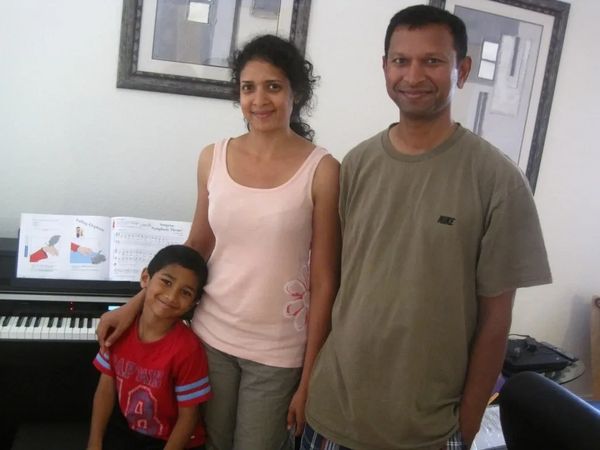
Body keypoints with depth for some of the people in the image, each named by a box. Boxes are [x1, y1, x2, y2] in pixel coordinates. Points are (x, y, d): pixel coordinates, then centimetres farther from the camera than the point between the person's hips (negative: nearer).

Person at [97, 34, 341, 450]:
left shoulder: (321, 170, -13)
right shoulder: (213, 158, -1)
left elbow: (324, 282, -9)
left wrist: (308, 379, -7)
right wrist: (135, 305, 5)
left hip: (277, 351, -3)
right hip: (210, 335, 4)